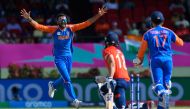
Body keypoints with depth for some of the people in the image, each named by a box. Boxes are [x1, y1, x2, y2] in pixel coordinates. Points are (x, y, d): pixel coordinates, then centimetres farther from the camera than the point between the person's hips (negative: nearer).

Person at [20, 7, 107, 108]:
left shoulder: (71, 28, -3)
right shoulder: (54, 29, -8)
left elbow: (86, 23, -7)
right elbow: (38, 26, -14)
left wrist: (98, 15, -16)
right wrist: (29, 18, -28)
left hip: (68, 57, 4)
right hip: (59, 58, -4)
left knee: (65, 78, 17)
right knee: (67, 80, -11)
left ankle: (53, 85, 48)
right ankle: (74, 100, -6)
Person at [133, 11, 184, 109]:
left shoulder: (148, 33, 5)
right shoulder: (169, 32, 9)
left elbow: (142, 49, 6)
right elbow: (181, 43, 19)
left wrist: (139, 60, 24)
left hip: (155, 60, -2)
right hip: (168, 59, 2)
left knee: (157, 84, -7)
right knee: (166, 82, 10)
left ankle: (163, 93, -41)